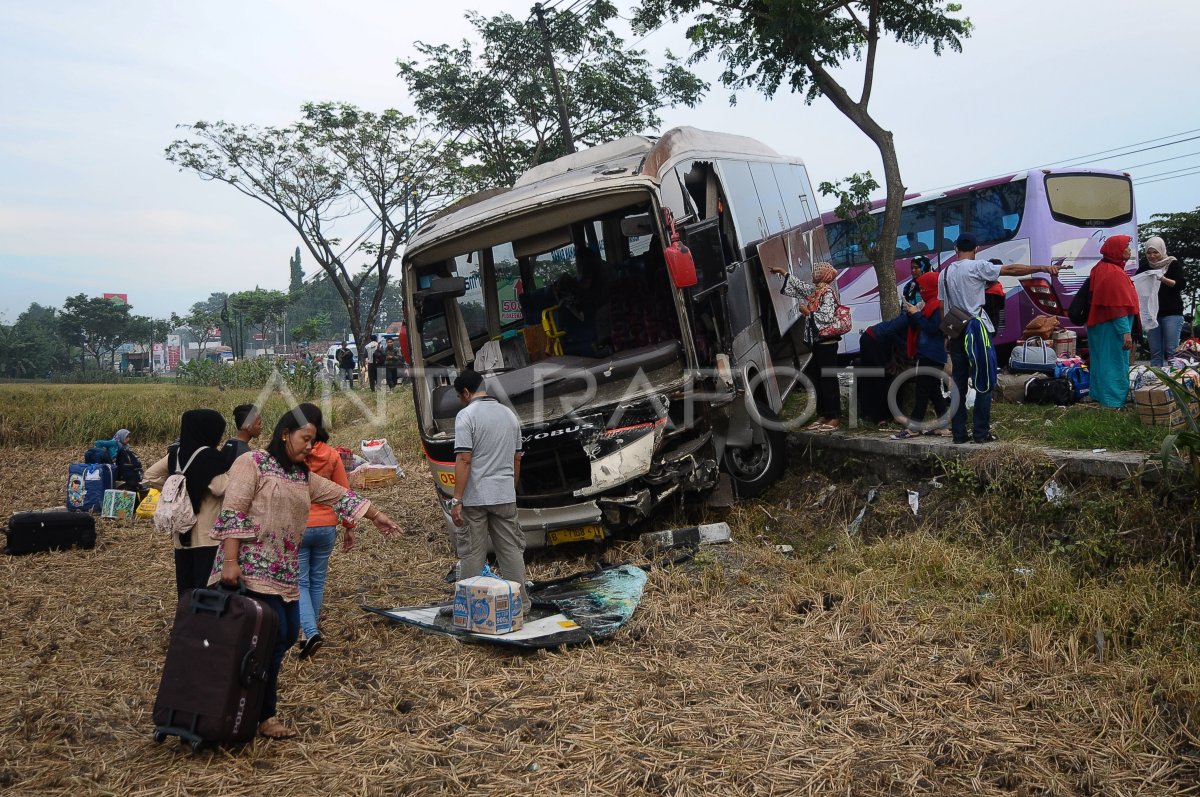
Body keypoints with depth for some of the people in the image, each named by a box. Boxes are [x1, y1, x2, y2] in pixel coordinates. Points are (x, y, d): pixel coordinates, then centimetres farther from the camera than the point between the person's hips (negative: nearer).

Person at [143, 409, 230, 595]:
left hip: (182, 535, 7)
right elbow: (222, 488, -22)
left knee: (186, 588, 13)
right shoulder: (208, 456, -15)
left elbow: (150, 476, 14)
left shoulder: (176, 452, 6)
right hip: (207, 537, -7)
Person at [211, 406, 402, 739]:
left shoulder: (303, 476, 16)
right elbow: (232, 513, -14)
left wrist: (377, 516, 22)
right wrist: (230, 561, -20)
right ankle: (264, 716, 2)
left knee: (289, 635, 7)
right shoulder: (252, 463, -8)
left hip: (285, 571, 9)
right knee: (273, 637, -9)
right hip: (252, 568, -9)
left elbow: (340, 496, 21)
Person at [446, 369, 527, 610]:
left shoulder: (467, 415, -10)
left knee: (472, 554, 3)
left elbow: (463, 460, -17)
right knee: (511, 550, 11)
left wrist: (457, 500, -16)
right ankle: (520, 603, 14)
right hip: (505, 496, 5)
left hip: (475, 497, -5)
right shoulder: (509, 414, 11)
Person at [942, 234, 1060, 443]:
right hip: (977, 331, -6)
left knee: (959, 384, 8)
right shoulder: (977, 267, -6)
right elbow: (1011, 269, -9)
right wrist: (1043, 268, -6)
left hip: (955, 333, 6)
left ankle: (959, 433, 8)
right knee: (985, 383, 1)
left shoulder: (945, 273, 11)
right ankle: (981, 432, -1)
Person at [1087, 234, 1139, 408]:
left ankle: (1098, 395, 23)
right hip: (1112, 327, -10)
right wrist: (1126, 332, -23)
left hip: (1099, 325, 10)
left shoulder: (1100, 268, 12)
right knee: (1115, 362, -4)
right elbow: (1119, 307, -22)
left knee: (1101, 360, 15)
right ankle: (1114, 400, 0)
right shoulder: (1115, 273, -18)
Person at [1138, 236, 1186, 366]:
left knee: (1171, 350, -6)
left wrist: (1163, 279, -22)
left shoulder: (1173, 264, 0)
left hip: (1172, 313, -4)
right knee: (1155, 351, 4)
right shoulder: (1144, 266, 10)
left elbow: (1182, 284, -8)